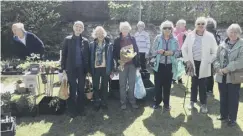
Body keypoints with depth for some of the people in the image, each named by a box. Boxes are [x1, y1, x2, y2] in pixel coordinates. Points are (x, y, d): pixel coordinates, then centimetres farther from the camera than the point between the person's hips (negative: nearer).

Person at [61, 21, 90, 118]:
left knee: (81, 90, 8)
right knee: (72, 90, 2)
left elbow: (87, 55, 7)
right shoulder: (67, 39, 3)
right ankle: (72, 111, 12)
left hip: (82, 68, 2)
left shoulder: (85, 41, 7)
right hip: (71, 68, -2)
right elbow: (64, 54, 1)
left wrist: (87, 68, 1)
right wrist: (63, 68, -4)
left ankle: (81, 109, 19)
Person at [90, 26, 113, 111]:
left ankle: (104, 103, 21)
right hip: (95, 68, 1)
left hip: (105, 68, -1)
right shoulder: (92, 44, 4)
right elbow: (91, 57, 4)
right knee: (95, 86, 6)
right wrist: (90, 69, -1)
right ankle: (97, 103, 20)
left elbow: (111, 58, 0)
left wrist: (111, 69, -5)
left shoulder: (109, 45, 0)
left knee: (105, 86, 9)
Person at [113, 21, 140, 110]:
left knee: (132, 84, 8)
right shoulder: (117, 40, 1)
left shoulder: (132, 39, 8)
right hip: (123, 65, -2)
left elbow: (136, 51, 8)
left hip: (132, 64, 2)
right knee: (122, 84, 5)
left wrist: (138, 64, 3)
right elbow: (114, 53, 1)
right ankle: (123, 102, 15)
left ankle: (132, 101, 19)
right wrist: (118, 61, -16)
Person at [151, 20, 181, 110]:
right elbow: (153, 51, -4)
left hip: (170, 66, 1)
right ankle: (157, 102, 21)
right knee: (158, 85, 2)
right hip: (159, 65, -1)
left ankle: (166, 103, 24)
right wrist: (158, 51, -23)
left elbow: (178, 53, 0)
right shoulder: (158, 38, -2)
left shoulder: (174, 40, 2)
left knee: (167, 85, 8)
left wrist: (172, 53, -17)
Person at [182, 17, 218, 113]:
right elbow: (184, 48, 4)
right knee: (194, 83, 12)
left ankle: (203, 104, 18)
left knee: (202, 85, 5)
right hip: (193, 63, 2)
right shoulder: (190, 35, -2)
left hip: (204, 64, -1)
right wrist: (187, 60, -2)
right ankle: (192, 101, 27)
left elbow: (215, 51, -1)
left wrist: (209, 61, -8)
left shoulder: (210, 36, -7)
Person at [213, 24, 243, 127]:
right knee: (223, 97, 15)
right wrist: (218, 68, -11)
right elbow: (216, 58, 6)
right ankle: (224, 115, 31)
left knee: (233, 98, 5)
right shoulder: (222, 45, 8)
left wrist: (227, 69, -19)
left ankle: (232, 118, 19)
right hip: (221, 76, 4)